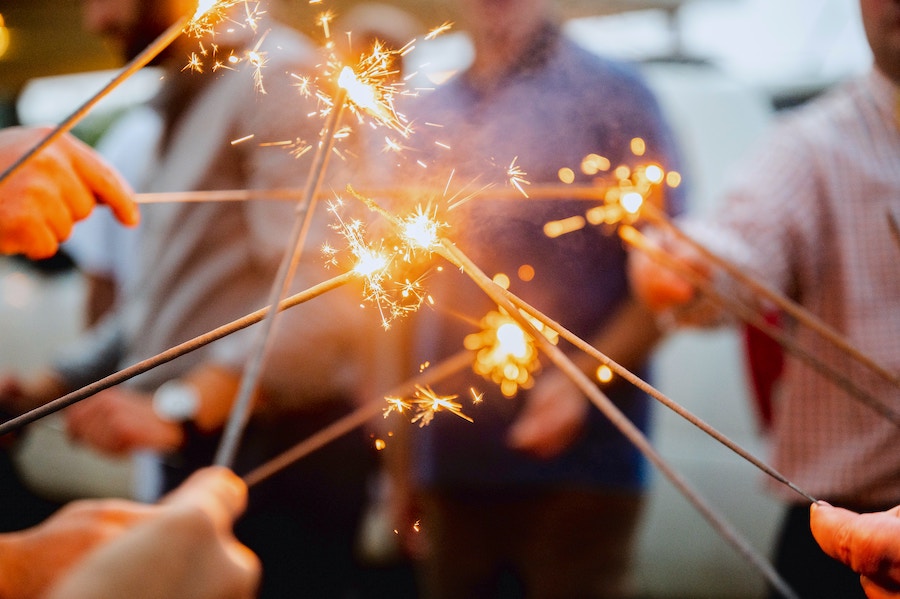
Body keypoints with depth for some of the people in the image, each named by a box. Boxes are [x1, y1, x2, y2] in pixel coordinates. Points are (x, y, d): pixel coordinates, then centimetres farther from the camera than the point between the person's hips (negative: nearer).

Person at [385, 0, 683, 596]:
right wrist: (402, 457, 14)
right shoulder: (427, 116, 16)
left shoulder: (613, 93, 2)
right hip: (449, 467, 4)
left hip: (576, 462, -4)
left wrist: (584, 377, -18)